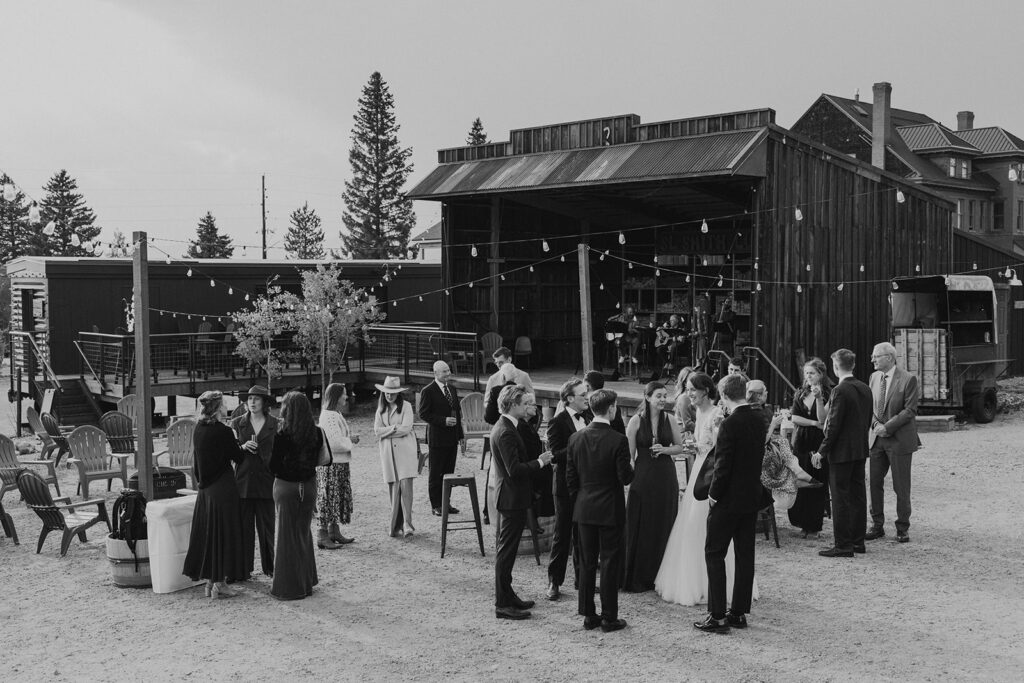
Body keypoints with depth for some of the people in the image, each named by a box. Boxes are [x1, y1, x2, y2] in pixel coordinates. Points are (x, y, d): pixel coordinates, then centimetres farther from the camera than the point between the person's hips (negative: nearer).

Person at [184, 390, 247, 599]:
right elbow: (238, 457, -7)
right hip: (223, 489, -7)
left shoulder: (198, 429, 4)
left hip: (205, 489, 7)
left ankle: (210, 581, 20)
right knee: (224, 533, 1)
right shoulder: (223, 431, -17)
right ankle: (220, 583, 4)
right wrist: (244, 448, 10)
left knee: (207, 533, 13)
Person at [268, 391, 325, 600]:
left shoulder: (283, 434, -16)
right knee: (304, 532, 18)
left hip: (286, 487, -4)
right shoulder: (316, 433, -3)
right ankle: (306, 581, 25)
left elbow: (274, 466, -13)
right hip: (309, 486, 4)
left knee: (287, 535, 6)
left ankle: (289, 586, 10)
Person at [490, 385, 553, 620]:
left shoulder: (503, 427, 10)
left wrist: (538, 461, 10)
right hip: (512, 498, -11)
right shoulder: (506, 433, -22)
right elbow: (515, 469, -27)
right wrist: (540, 462, -16)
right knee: (506, 550, -3)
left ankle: (506, 596, 29)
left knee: (506, 549, 18)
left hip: (509, 497, 11)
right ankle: (503, 605, 4)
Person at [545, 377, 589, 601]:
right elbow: (555, 455, -18)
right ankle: (554, 581, 12)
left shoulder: (587, 420, 8)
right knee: (562, 534, 2)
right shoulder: (558, 422, -11)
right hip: (566, 486, -6)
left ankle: (582, 578, 24)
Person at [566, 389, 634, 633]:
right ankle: (609, 618, 9)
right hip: (610, 510, -4)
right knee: (609, 564, 4)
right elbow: (625, 477, -14)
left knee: (587, 563, 12)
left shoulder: (576, 438, -1)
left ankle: (588, 615, 18)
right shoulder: (618, 441, -16)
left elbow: (570, 477, 3)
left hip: (584, 510, 4)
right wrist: (631, 468, 7)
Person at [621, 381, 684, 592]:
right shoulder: (636, 421, -4)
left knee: (664, 527, 6)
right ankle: (636, 579, 11)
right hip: (643, 478, -3)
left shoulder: (670, 420, 3)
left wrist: (665, 450, -7)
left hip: (666, 479, 3)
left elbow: (680, 446, 13)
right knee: (640, 528, 1)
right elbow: (629, 453, -4)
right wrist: (630, 475, -10)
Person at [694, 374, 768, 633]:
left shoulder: (730, 424, -20)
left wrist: (714, 494, -7)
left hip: (729, 499, -8)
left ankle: (717, 616, 1)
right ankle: (739, 612, 18)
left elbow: (723, 465, -19)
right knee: (745, 555, 11)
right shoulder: (759, 420, 4)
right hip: (752, 496, 8)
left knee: (714, 554, 1)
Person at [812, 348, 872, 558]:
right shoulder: (865, 389, 7)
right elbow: (868, 421, 14)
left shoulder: (840, 391, -17)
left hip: (841, 452, -8)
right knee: (857, 496, 13)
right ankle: (857, 541, 20)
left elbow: (834, 425, -18)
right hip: (860, 450, 8)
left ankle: (843, 545, -1)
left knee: (840, 498, -3)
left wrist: (822, 451, -12)